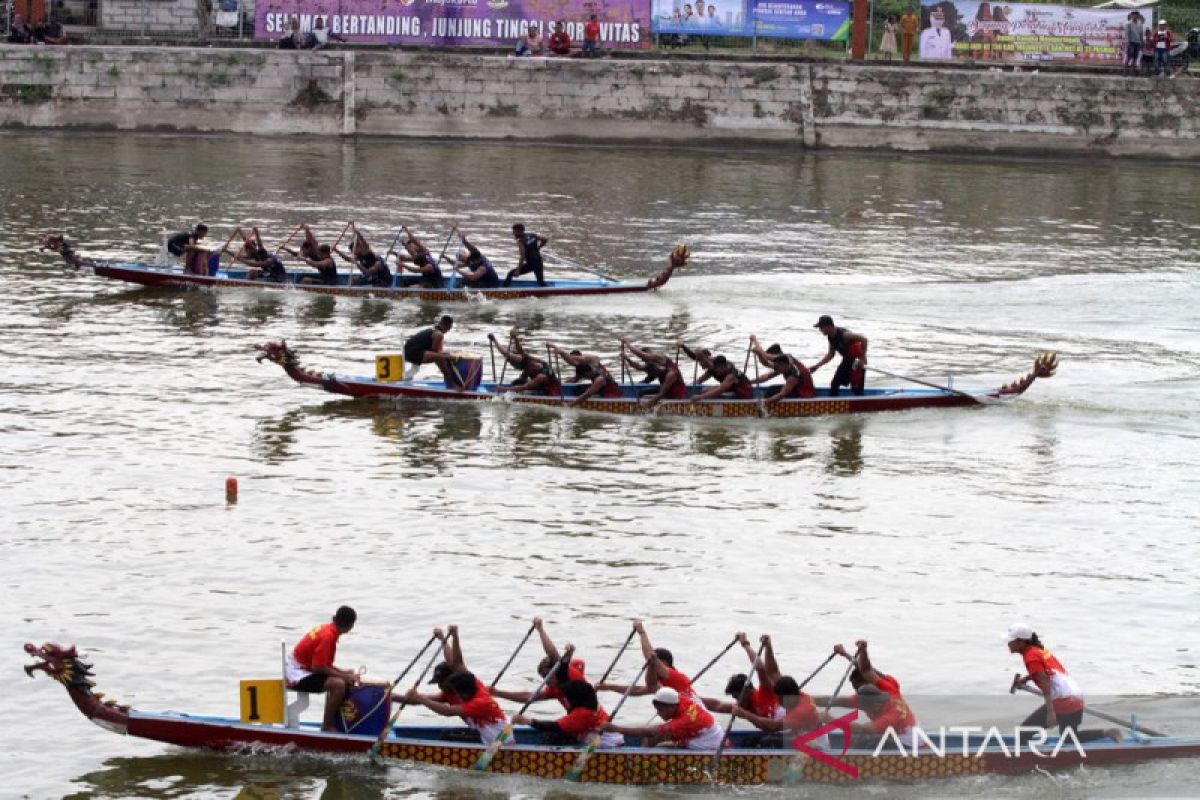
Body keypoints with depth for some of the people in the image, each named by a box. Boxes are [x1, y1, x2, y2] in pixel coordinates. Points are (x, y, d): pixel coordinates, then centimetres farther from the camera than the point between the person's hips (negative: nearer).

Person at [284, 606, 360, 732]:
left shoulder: (328, 629, 6)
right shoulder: (328, 636, -22)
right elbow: (318, 667, -24)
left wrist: (343, 672, 4)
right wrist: (343, 675, -16)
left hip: (301, 668, 10)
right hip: (299, 676, -10)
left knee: (346, 680, 19)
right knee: (339, 684, -26)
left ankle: (331, 720, 23)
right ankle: (327, 726, -17)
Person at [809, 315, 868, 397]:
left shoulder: (843, 334, -28)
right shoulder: (831, 337, -1)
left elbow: (863, 339, -32)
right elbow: (831, 355, 14)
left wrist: (862, 358, -27)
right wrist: (817, 366, 8)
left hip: (857, 362, -9)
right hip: (846, 361, 9)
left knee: (857, 389, -7)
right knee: (834, 384, 9)